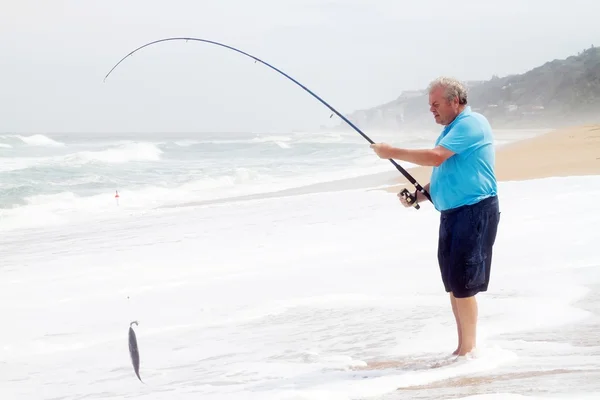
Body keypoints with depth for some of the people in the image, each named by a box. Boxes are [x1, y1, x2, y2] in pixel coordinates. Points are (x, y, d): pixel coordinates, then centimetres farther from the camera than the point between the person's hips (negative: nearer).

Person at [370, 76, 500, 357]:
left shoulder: (471, 123, -12)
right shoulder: (451, 130, 19)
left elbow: (435, 157, -22)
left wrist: (392, 152, -14)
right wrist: (419, 195, 7)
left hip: (475, 210, -10)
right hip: (451, 212, 10)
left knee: (462, 283, -10)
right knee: (452, 284, 11)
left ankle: (468, 350, -1)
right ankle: (465, 348, 18)